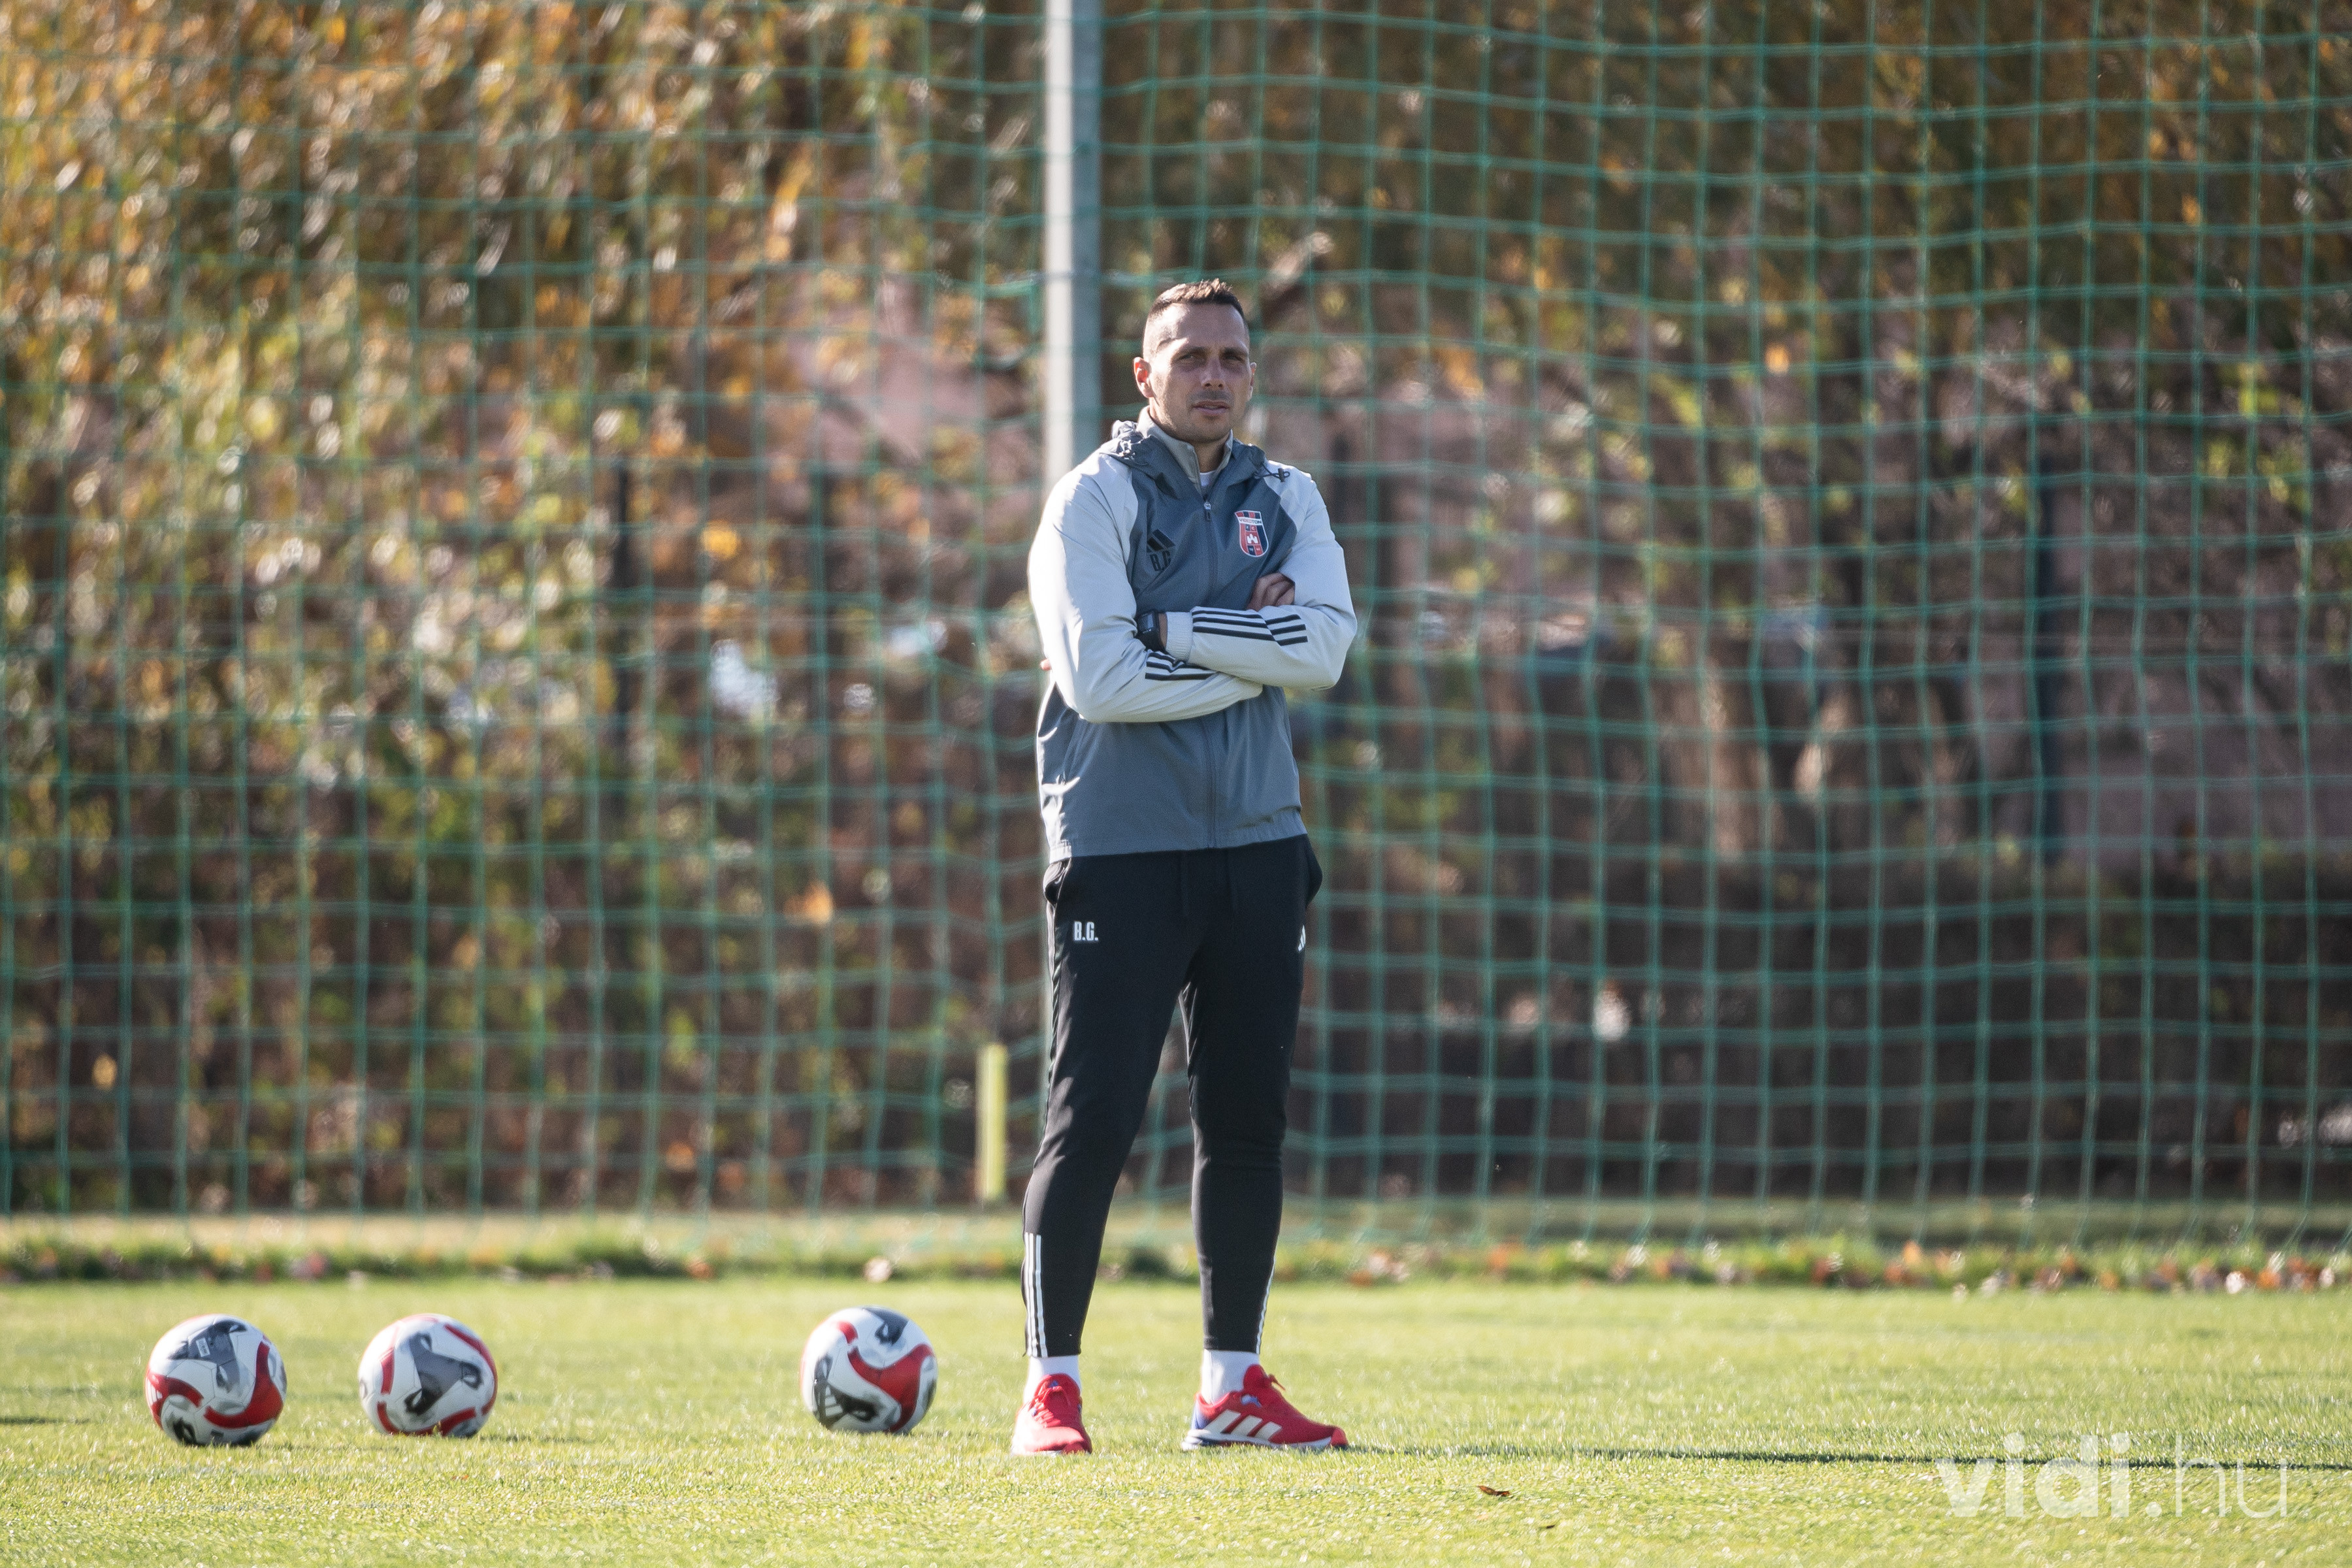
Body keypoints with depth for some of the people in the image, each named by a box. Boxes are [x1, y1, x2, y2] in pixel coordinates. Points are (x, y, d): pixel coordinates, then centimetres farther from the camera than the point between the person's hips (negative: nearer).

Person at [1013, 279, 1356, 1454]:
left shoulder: (1284, 500, 11)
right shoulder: (1095, 499, -3)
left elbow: (1325, 646, -6)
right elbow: (1100, 675, -16)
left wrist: (1176, 628, -13)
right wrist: (1253, 653, -10)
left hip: (1256, 843, 5)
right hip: (1120, 849, -5)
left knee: (1249, 1121, 7)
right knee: (1092, 1122, -7)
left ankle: (1232, 1387, 14)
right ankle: (1051, 1387, -1)